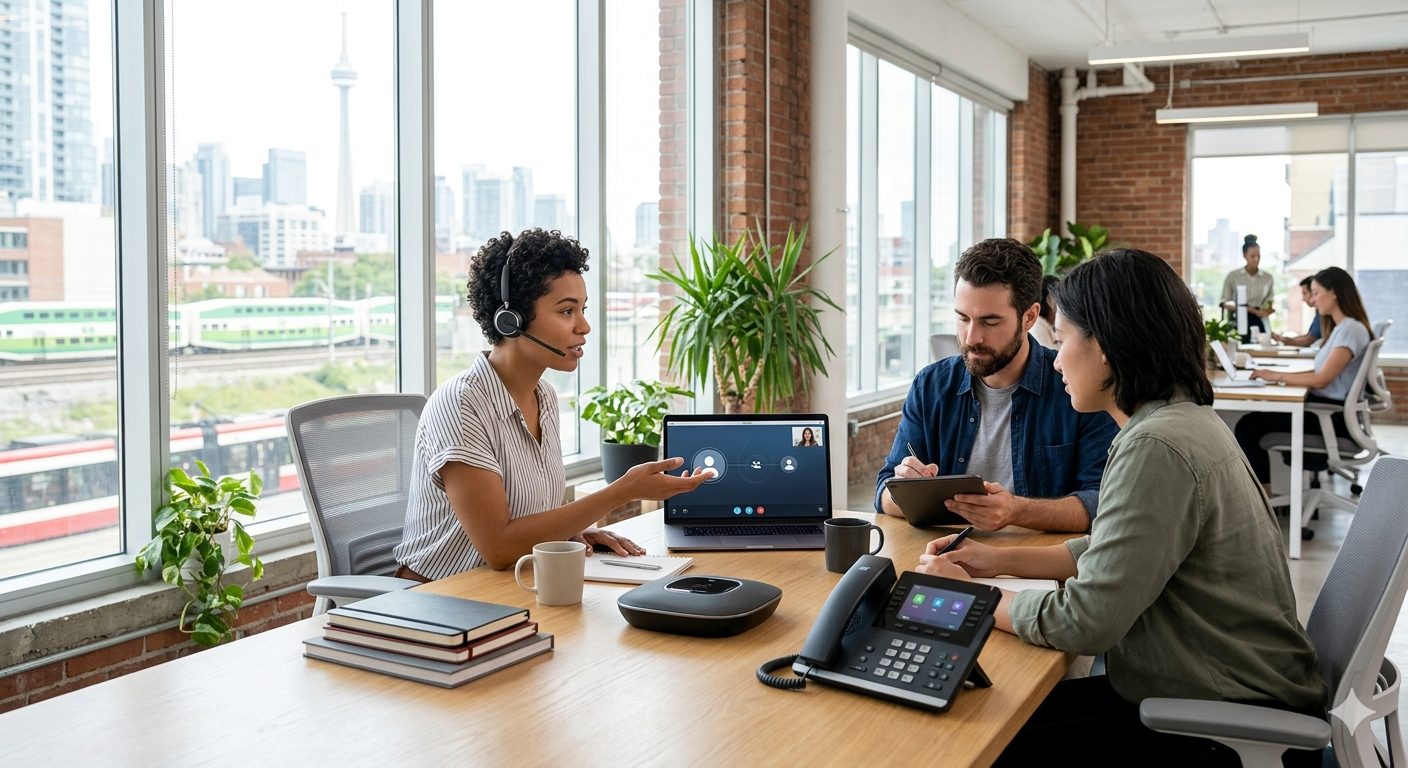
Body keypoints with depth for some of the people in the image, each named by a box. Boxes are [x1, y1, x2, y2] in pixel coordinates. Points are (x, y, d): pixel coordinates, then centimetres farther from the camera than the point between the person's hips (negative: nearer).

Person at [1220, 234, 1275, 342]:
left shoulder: (1268, 278, 10)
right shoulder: (1233, 276, 5)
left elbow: (1273, 305, 10)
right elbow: (1225, 303, 3)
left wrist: (1265, 312, -14)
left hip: (1260, 322, 2)